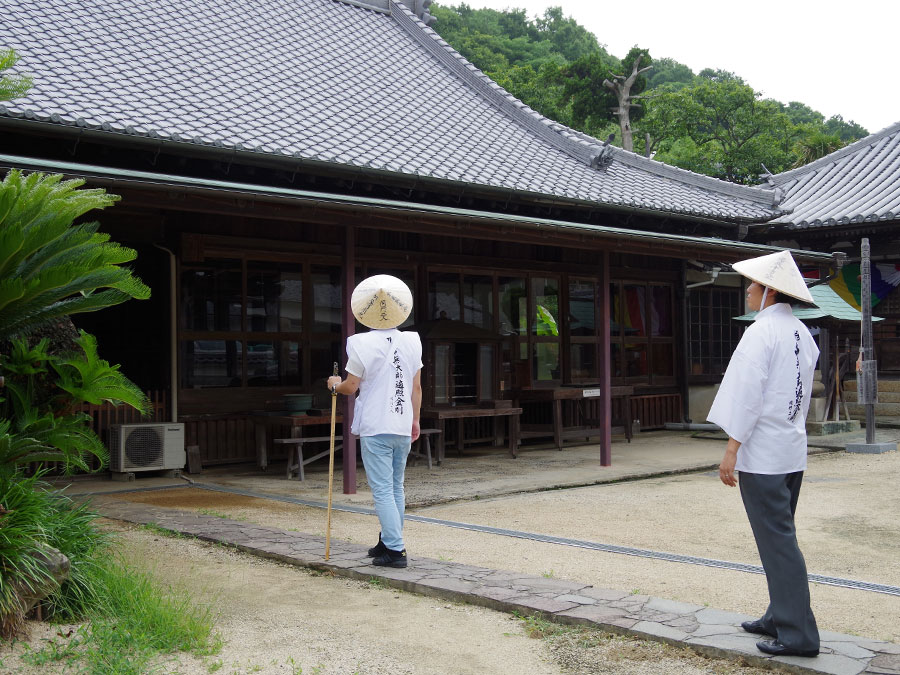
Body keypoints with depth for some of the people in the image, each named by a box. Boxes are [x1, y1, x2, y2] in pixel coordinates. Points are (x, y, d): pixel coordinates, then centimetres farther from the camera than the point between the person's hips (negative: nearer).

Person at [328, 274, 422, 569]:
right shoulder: (412, 341, 4)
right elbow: (416, 386, 9)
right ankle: (389, 541, 24)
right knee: (396, 487, 16)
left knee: (382, 490, -4)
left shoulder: (363, 344, -10)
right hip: (403, 427, 5)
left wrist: (335, 384, 18)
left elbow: (351, 386, -3)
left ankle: (395, 549, -6)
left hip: (374, 427, -5)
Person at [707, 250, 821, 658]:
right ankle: (780, 617, 26)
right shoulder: (802, 334, 12)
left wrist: (731, 450, -16)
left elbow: (748, 395, -19)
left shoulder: (761, 332, -15)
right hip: (793, 451, 9)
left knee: (777, 541, -6)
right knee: (780, 537, 17)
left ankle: (797, 634, -3)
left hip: (762, 453, -9)